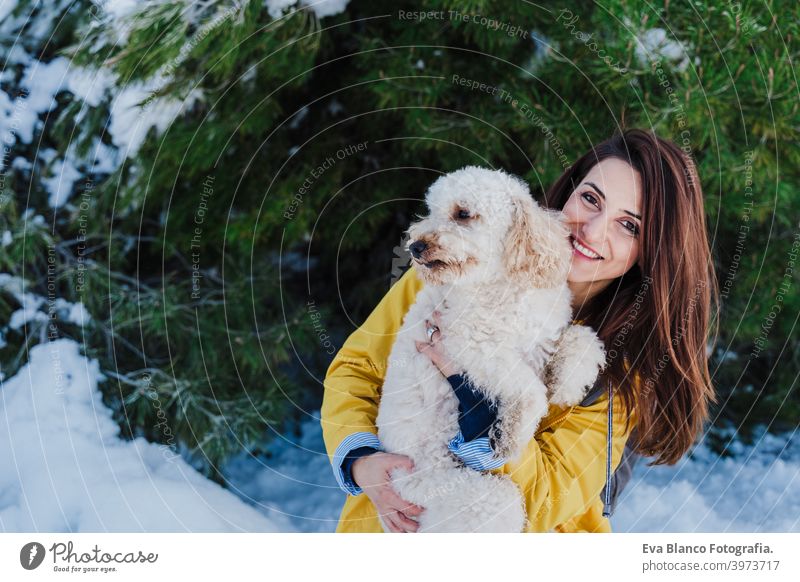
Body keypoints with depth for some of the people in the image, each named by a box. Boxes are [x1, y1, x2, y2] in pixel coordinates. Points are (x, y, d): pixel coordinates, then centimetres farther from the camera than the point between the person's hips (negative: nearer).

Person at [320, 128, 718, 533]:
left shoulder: (629, 360, -7)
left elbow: (547, 501, -12)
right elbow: (355, 366, 2)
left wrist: (470, 382, -22)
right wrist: (361, 462, -14)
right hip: (395, 522, 2)